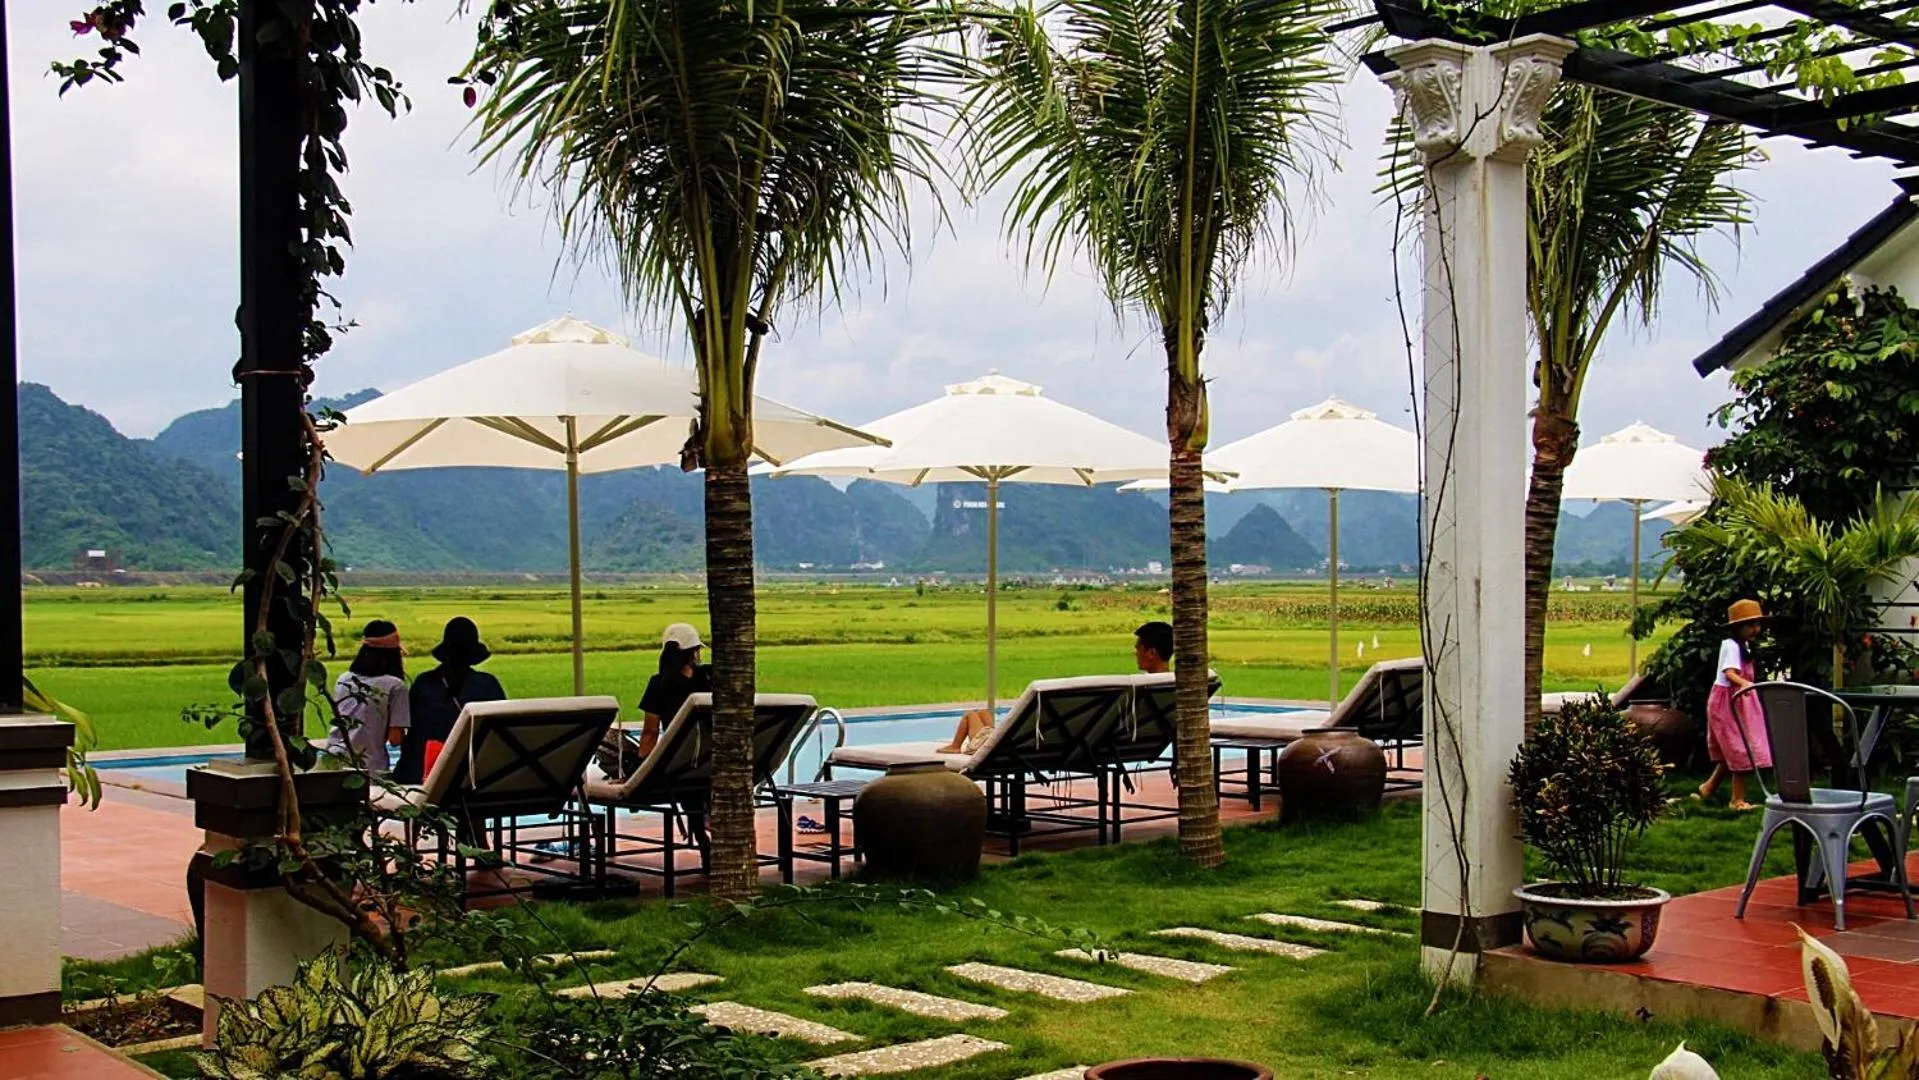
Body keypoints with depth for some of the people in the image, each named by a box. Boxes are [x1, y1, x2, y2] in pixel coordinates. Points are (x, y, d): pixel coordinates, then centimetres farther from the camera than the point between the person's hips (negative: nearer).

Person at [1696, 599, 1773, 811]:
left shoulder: (1744, 645, 13)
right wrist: (1743, 683, -51)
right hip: (1727, 702, -10)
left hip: (1739, 700, 10)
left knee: (1732, 752, 13)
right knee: (1741, 751, -8)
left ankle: (1708, 788, 26)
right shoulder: (1731, 645, -17)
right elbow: (1729, 672, -33)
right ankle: (1738, 799, -2)